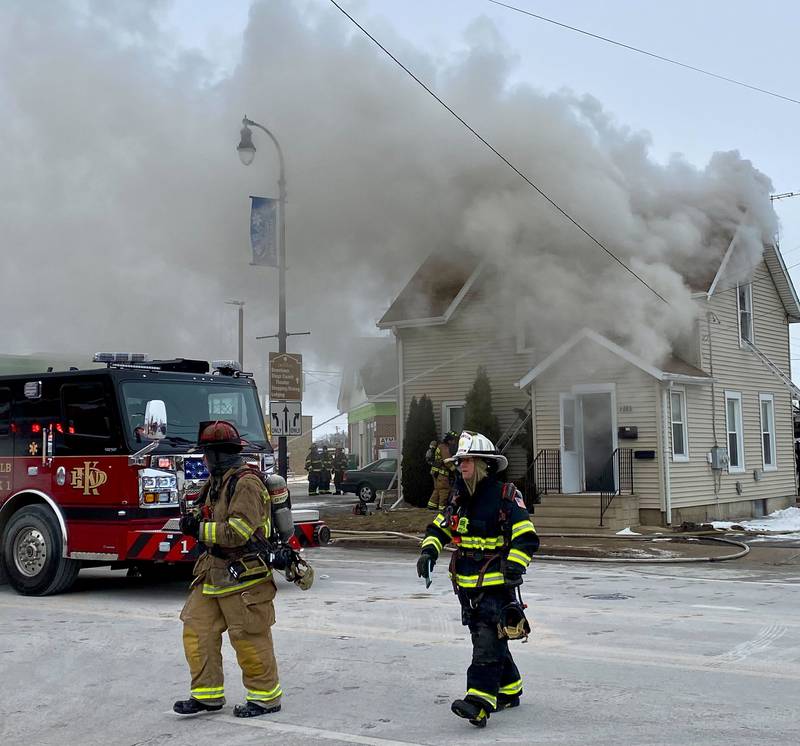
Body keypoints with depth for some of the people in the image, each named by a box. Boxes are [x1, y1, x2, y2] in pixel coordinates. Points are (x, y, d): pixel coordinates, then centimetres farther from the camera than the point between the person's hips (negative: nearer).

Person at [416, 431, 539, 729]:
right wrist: (429, 551, -1)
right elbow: (438, 527, 18)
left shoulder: (505, 496, -12)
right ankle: (509, 689, 31)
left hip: (496, 584, -8)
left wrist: (515, 567, -27)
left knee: (488, 642, -14)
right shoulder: (459, 497, 10)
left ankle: (479, 703, -21)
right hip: (467, 584, 8)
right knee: (484, 638, 16)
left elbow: (526, 537, -15)